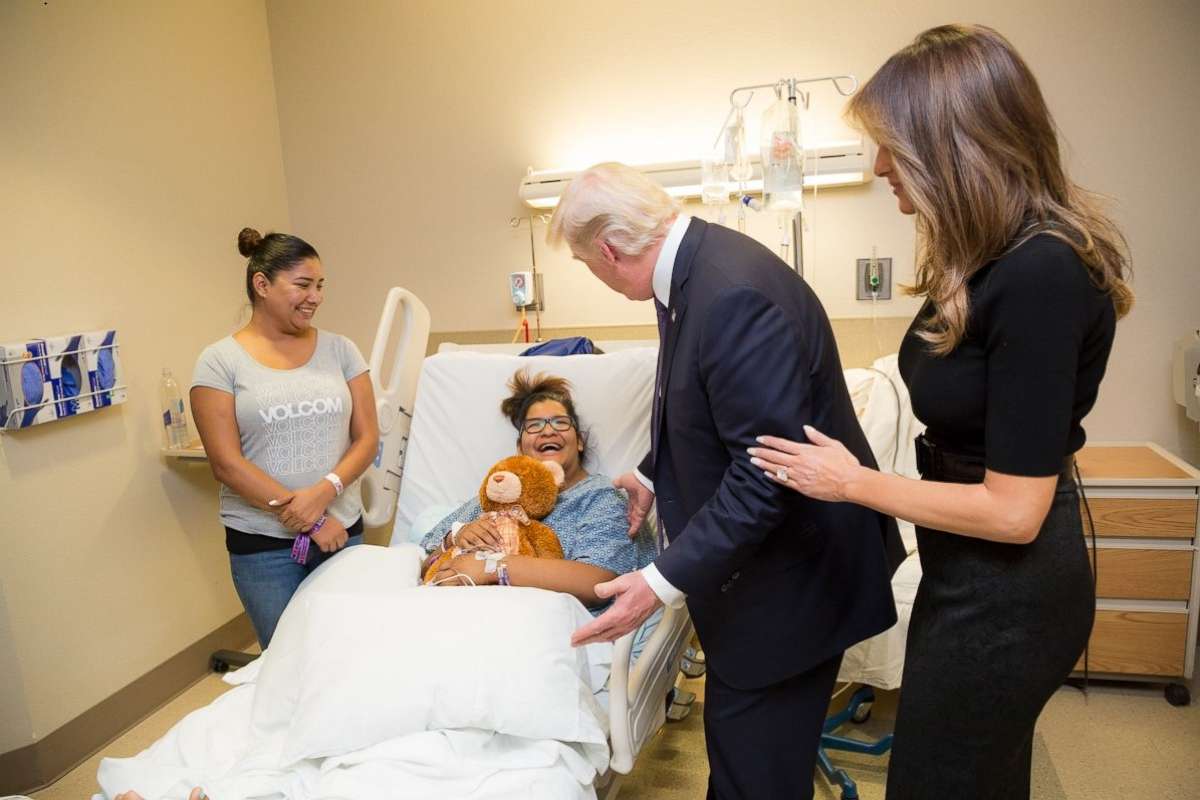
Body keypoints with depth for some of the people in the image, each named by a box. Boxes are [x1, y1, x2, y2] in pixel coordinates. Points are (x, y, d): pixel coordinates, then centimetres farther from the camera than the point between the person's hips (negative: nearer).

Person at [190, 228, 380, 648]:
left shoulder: (339, 349, 5)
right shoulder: (220, 361, -3)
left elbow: (367, 436, 3)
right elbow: (227, 464, -8)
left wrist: (324, 491, -15)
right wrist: (309, 520, -12)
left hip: (344, 529, 3)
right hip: (263, 544, -2)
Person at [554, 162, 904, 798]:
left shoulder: (732, 294, -30)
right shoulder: (695, 266, 1)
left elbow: (767, 470, -30)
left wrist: (665, 581, -27)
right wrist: (655, 474, 22)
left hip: (790, 572, -9)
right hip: (747, 551, 9)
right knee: (740, 738, 25)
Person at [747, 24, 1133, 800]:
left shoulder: (1040, 276, -28)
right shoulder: (994, 255, 0)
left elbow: (1013, 509, -26)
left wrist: (855, 483, -15)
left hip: (1006, 593, -8)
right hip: (976, 576, 8)